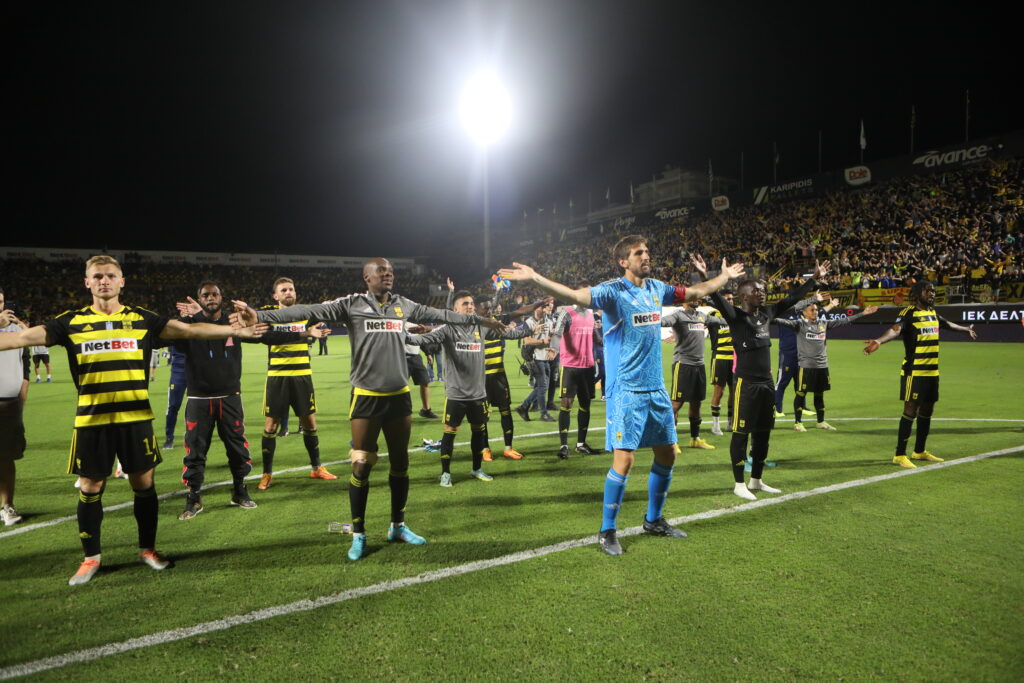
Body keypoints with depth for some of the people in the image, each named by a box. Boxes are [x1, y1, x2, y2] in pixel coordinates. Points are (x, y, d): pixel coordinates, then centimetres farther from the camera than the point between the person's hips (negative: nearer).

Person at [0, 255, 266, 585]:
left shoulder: (141, 318, 2)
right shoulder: (71, 322, 2)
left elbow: (189, 330, 0)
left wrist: (237, 330, -4)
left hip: (136, 417, 0)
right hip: (91, 420, 0)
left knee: (144, 483, 8)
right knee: (90, 488, 8)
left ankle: (147, 548, 26)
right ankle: (91, 558, 26)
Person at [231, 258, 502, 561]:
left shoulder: (404, 305, 8)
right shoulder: (351, 304, -5)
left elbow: (440, 315, 18)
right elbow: (310, 311, -15)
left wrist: (480, 320, 26)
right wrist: (260, 315, -25)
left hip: (400, 396, 4)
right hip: (366, 397, -4)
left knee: (400, 464, 13)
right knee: (361, 466, 1)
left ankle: (398, 526, 31)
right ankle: (358, 534, 18)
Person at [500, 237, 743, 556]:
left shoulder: (657, 288, 9)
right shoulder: (613, 291, -11)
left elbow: (695, 292, 28)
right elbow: (574, 294, -27)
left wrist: (724, 276, 36)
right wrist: (534, 278, -40)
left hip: (657, 389, 7)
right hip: (626, 391, -7)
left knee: (667, 455, 14)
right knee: (624, 459, -10)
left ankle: (654, 521, 34)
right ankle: (607, 532, 8)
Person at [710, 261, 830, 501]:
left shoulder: (766, 312, 10)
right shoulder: (736, 316, -10)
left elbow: (792, 298, 21)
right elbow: (717, 299, -27)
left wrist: (814, 278, 26)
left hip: (767, 383, 8)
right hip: (746, 383, -8)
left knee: (763, 433, 14)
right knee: (741, 433, 0)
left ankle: (756, 481, 27)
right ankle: (739, 484, 10)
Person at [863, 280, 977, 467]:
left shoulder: (932, 313, 13)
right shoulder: (908, 313, -12)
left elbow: (948, 324, 35)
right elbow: (895, 329, -32)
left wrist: (966, 330, 53)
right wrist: (879, 341, -53)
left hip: (932, 371, 8)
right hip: (914, 371, -8)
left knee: (926, 411, 15)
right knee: (910, 410, -9)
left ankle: (920, 451, 28)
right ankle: (900, 455, -3)